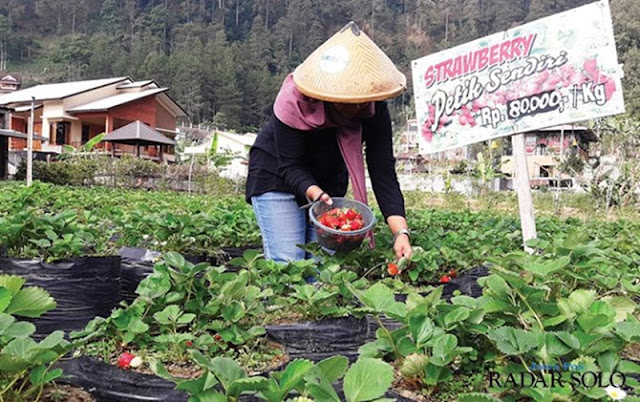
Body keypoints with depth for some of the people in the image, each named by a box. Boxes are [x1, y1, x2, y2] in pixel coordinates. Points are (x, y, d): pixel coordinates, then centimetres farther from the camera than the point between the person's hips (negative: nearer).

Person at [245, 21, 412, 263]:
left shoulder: (374, 109, -21)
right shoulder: (292, 101, -30)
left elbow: (383, 171, -25)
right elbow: (290, 166, -25)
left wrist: (400, 232, -35)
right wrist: (314, 193, -45)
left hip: (330, 182, 3)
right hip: (276, 177, -3)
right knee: (286, 263, -12)